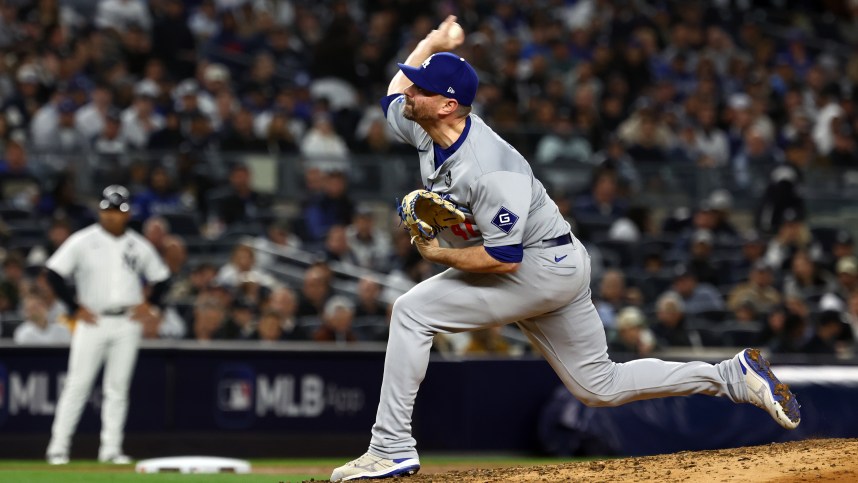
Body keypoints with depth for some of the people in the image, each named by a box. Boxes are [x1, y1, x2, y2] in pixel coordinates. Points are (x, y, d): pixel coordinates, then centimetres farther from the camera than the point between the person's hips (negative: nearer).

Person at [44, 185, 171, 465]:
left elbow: (161, 278, 19)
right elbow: (54, 273, -4)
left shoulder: (139, 246, 8)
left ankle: (111, 448, 7)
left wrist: (151, 305, 3)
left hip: (128, 324, 3)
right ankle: (58, 448, -2)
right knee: (78, 384, -6)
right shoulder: (82, 242, -2)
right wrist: (75, 308, -8)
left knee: (118, 387, 2)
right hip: (93, 322, -3)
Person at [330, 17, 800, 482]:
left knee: (412, 310, -15)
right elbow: (393, 95, 20)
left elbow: (503, 258, -32)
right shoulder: (426, 131, -4)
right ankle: (732, 376, 17)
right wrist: (432, 42, 25)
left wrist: (438, 255, -20)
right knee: (600, 386, 14)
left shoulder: (491, 170, -30)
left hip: (545, 265, -10)